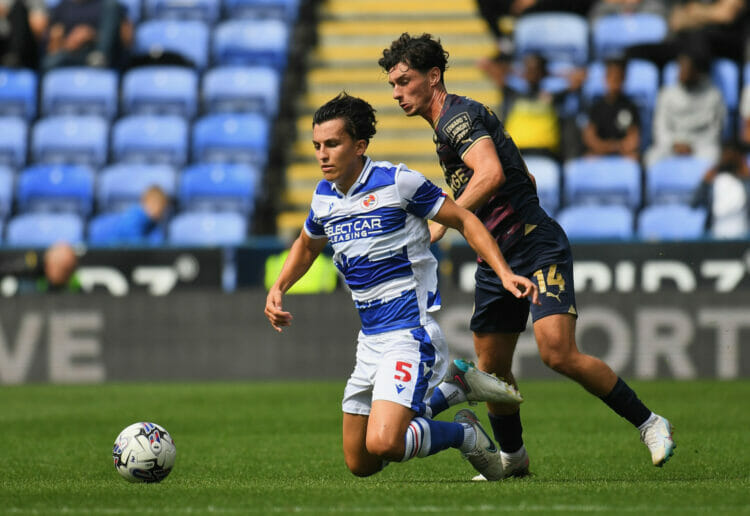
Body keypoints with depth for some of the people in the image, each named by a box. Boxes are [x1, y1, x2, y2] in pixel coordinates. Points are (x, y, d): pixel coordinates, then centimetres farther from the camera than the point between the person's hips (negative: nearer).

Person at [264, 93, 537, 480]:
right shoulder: (324, 197, 8)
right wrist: (278, 288, 12)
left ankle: (464, 434, 5)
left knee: (383, 444, -25)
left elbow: (464, 221, -5)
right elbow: (307, 246, 29)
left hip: (410, 333, -8)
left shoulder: (397, 182, -13)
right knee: (359, 464, 11)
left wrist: (505, 273, -17)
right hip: (370, 339, 8)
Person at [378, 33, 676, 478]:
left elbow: (492, 173, -30)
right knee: (492, 368, 10)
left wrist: (442, 222, -31)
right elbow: (526, 179, 27)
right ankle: (512, 458, 27)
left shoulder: (457, 116, -12)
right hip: (496, 260, 10)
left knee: (559, 353, -21)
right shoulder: (457, 120, 20)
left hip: (537, 248, -10)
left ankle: (650, 424, -10)